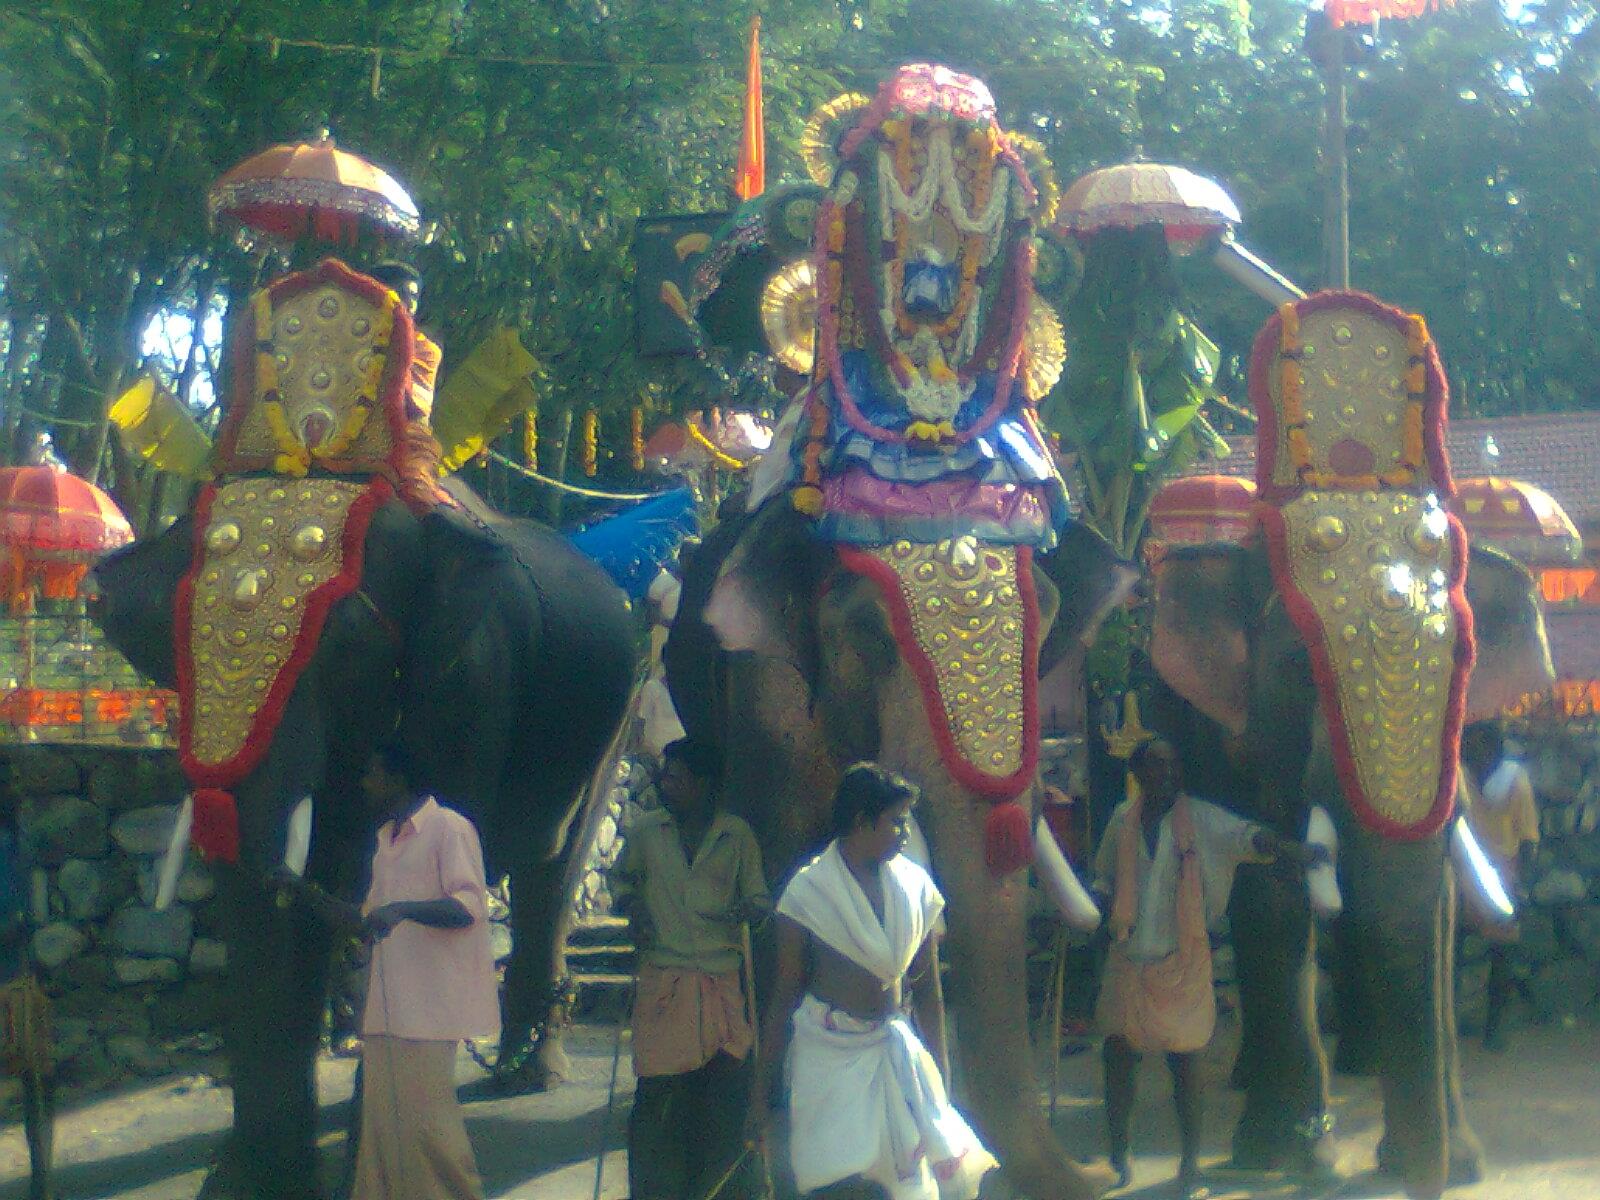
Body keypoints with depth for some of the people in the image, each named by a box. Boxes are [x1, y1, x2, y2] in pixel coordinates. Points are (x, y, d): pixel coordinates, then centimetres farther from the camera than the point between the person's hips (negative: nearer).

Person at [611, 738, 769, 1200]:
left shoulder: (737, 834, 6)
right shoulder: (646, 830, 8)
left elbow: (759, 897, 13)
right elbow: (621, 876, 24)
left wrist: (749, 909, -10)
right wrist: (631, 906, 4)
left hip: (723, 985, 0)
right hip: (663, 983, 0)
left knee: (725, 1094, 0)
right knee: (657, 1093, -5)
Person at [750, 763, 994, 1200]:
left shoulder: (915, 886, 4)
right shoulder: (809, 890, -7)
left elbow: (928, 991, 10)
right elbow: (784, 997, -5)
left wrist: (938, 1075, 10)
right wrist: (761, 1090, -5)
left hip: (893, 1047, 4)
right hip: (829, 1053, -4)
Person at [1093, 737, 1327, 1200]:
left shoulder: (1198, 819, -5)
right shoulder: (1123, 820, 5)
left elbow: (1246, 835, -21)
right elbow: (1105, 879, 17)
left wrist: (1294, 850, -37)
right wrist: (1108, 917, 1)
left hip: (1182, 960, -3)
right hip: (1129, 958, 3)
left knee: (1185, 1061, 0)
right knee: (1118, 1054, 4)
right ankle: (1117, 1155, 21)